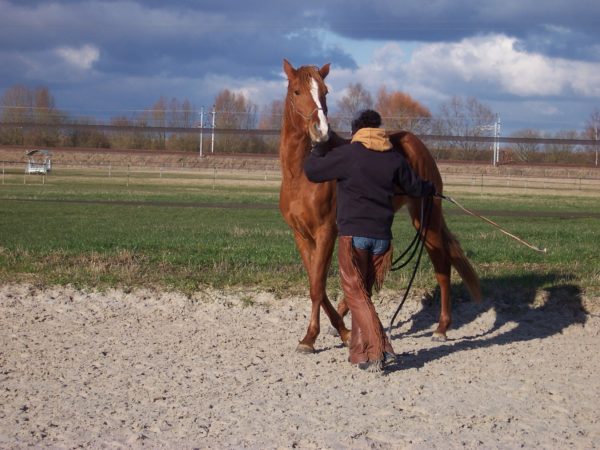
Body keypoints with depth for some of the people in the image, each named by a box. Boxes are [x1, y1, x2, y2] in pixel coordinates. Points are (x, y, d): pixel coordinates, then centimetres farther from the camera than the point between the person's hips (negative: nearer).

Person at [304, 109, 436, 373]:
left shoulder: (346, 154, -6)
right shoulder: (394, 158, 7)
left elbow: (312, 171, 0)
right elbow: (414, 188, 19)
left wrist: (319, 148, 21)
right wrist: (431, 189, 43)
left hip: (353, 234, -5)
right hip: (382, 237, 5)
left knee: (356, 294, -3)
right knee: (364, 292, 16)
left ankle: (378, 351, -16)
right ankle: (360, 352, 16)